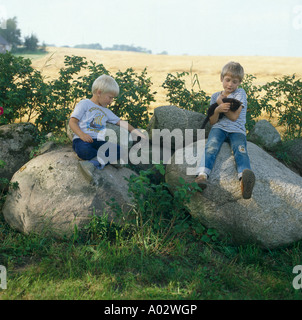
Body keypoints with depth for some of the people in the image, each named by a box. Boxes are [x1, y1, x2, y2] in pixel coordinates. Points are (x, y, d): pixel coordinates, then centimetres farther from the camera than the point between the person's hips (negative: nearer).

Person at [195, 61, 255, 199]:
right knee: (211, 147, -32)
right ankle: (202, 175, -54)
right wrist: (217, 110, -9)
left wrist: (221, 103, 3)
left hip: (237, 130, -2)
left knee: (240, 150, -33)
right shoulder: (215, 96, 19)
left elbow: (234, 117, -3)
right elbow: (212, 122, 11)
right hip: (219, 128, 2)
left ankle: (245, 182, -62)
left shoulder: (240, 93, 10)